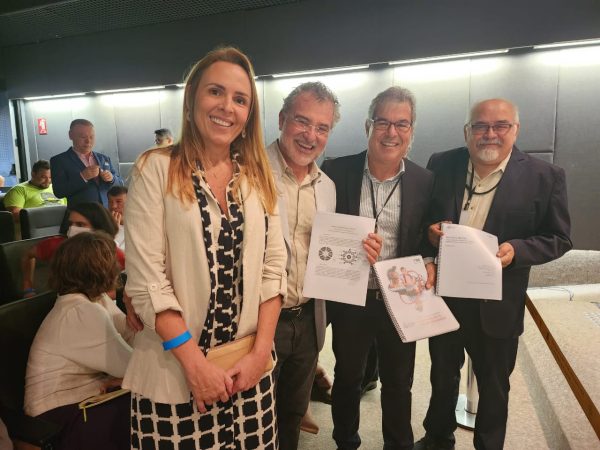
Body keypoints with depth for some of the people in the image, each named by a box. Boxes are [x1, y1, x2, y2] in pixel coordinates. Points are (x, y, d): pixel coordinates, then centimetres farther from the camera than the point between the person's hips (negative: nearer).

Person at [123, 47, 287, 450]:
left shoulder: (258, 175, 4)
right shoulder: (157, 169, -8)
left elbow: (273, 269, 2)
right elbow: (146, 281, -12)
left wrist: (261, 352, -5)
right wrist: (196, 364, -14)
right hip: (174, 376, -3)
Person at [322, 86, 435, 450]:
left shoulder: (425, 181, -5)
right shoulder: (337, 171, -9)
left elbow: (428, 238, 4)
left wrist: (429, 263, -15)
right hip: (349, 298, 0)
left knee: (399, 383, 20)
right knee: (347, 378, 21)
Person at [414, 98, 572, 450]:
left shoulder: (545, 177, -10)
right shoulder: (442, 165, -4)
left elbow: (559, 238, -6)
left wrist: (517, 250, -24)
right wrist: (431, 231, -18)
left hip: (497, 304, -2)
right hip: (442, 295, 3)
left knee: (493, 385, 19)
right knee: (443, 374, 23)